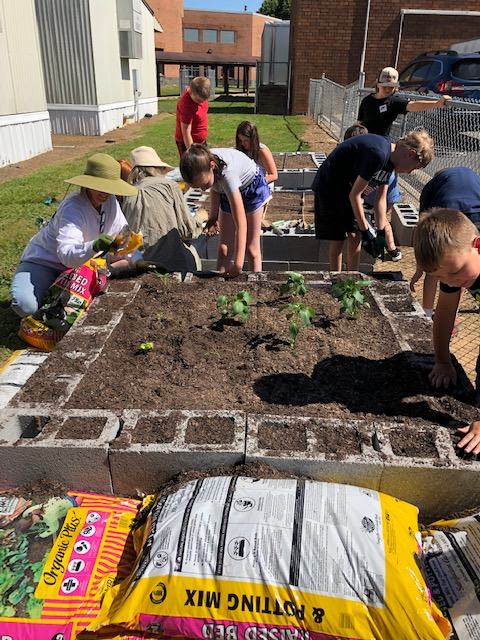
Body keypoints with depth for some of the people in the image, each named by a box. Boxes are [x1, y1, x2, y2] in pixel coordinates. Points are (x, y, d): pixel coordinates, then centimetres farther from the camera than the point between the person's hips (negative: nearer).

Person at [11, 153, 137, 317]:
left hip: (78, 262, 7)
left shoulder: (110, 201, -11)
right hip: (43, 262, -7)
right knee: (26, 306, -29)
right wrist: (94, 247, -62)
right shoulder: (73, 208, -30)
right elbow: (67, 254, -43)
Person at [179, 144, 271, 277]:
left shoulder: (227, 173, -43)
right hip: (227, 191, 6)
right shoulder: (202, 164, -27)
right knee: (224, 247, 1)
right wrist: (213, 216, -3)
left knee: (251, 248, -1)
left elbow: (241, 223, -44)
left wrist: (238, 263, -46)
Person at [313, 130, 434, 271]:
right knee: (338, 240, -6)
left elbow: (381, 199, 2)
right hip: (329, 187, -9)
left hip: (347, 188, 9)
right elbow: (355, 195, -26)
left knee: (355, 237, 7)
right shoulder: (378, 154, -29)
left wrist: (381, 233, -3)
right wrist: (365, 231, -20)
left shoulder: (389, 160, 0)